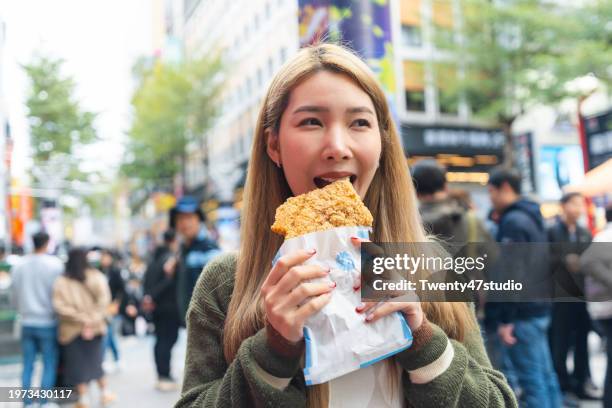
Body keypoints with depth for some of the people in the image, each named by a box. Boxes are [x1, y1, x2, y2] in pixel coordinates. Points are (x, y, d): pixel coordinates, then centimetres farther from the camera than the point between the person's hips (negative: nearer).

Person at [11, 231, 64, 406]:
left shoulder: (19, 266, 3)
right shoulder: (55, 264, -12)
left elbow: (16, 295, 10)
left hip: (27, 322, 5)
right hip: (48, 323, -4)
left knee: (28, 364, 11)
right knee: (49, 364, 5)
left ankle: (27, 402, 17)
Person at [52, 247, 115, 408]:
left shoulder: (61, 282, -7)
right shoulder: (96, 277, -6)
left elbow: (59, 305, -16)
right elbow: (103, 300, -15)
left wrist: (81, 319, -14)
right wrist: (92, 321, -14)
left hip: (72, 330, -2)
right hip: (95, 327, 2)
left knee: (78, 363, 9)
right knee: (95, 361, 18)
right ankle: (105, 393, 27)